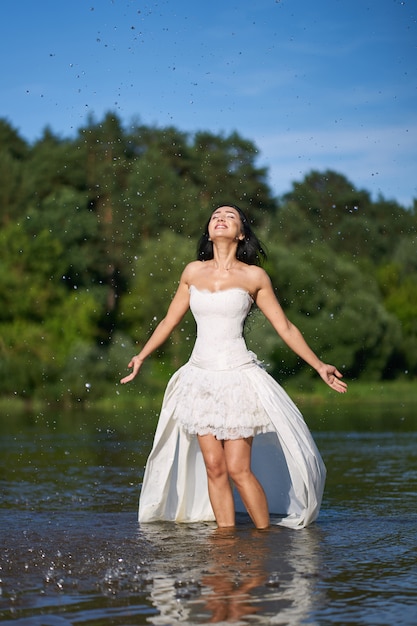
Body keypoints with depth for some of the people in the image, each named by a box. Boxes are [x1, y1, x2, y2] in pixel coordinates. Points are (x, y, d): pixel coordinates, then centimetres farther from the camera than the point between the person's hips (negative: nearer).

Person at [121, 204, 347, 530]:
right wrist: (141, 357, 22)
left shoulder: (253, 276, 0)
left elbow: (285, 327, 5)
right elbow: (169, 321, 20)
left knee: (238, 469, -8)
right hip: (200, 378, 3)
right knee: (214, 467, 1)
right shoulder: (193, 271, 9)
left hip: (238, 378, -3)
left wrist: (319, 365, 2)